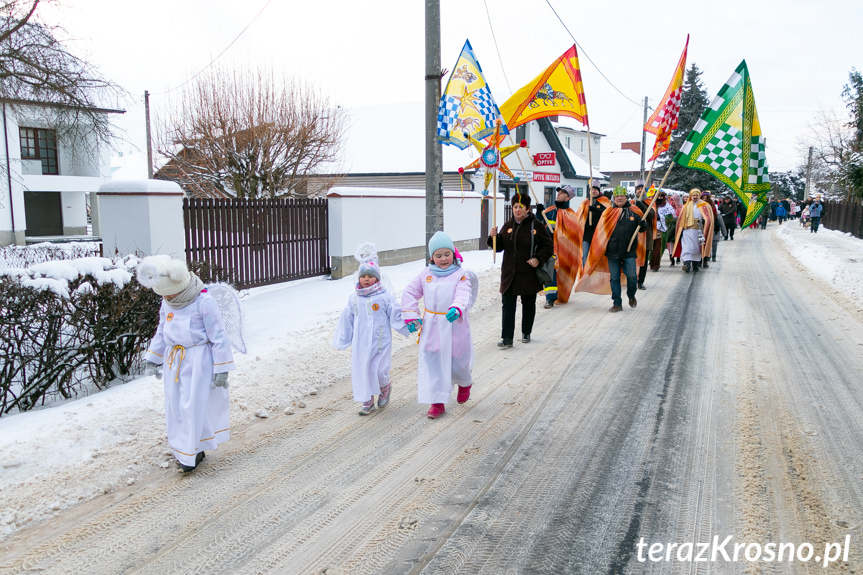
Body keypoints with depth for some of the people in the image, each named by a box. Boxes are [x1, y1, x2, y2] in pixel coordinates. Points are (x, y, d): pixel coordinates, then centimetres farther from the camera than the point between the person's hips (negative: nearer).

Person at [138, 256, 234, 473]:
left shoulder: (204, 303, -16)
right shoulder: (166, 305, 7)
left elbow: (219, 337, -13)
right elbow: (161, 334, 22)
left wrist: (221, 369, -14)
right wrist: (152, 359, 21)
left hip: (199, 361, -7)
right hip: (175, 361, 7)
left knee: (193, 406, -5)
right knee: (175, 405, 12)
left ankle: (191, 454, 8)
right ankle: (184, 449, 27)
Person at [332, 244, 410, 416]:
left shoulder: (384, 296, -7)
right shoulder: (354, 298, 6)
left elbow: (395, 315, -3)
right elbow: (347, 321, 14)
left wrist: (408, 327, -12)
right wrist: (341, 341, 18)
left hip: (380, 341, -4)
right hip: (361, 342, 4)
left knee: (379, 370, -7)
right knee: (361, 370, 5)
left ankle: (385, 388, 29)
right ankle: (367, 401, 22)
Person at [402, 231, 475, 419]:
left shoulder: (461, 275, -5)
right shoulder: (426, 274, 5)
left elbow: (463, 295, -21)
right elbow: (409, 293, 11)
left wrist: (456, 309, -42)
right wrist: (411, 317, 2)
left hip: (454, 327, -3)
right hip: (431, 328, 3)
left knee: (457, 361, 8)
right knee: (432, 363, 1)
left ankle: (464, 383, 44)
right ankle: (437, 403, 12)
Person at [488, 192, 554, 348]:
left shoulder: (536, 225, -6)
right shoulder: (508, 226, 6)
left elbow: (548, 246, -2)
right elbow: (499, 247, 10)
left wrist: (538, 259, -16)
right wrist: (494, 237, -10)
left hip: (529, 275, -3)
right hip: (509, 274, 3)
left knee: (528, 305, 13)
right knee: (507, 306, -3)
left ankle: (526, 333, 31)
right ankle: (507, 338, -1)